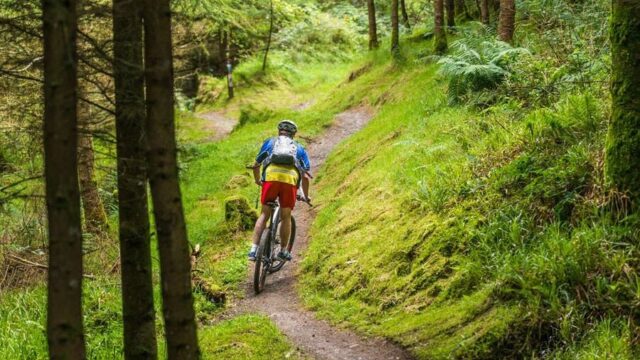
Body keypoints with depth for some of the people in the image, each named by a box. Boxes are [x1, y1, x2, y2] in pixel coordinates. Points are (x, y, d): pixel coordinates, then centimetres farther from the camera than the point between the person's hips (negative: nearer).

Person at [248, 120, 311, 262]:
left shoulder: (270, 142, 28)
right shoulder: (299, 148, 28)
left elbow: (256, 165, 29)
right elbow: (305, 176, 20)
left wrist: (257, 181, 48)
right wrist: (306, 196, 33)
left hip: (271, 176, 0)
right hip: (290, 179, 0)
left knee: (264, 214, 11)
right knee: (286, 217, 14)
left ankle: (254, 249, 3)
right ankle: (284, 251, 19)